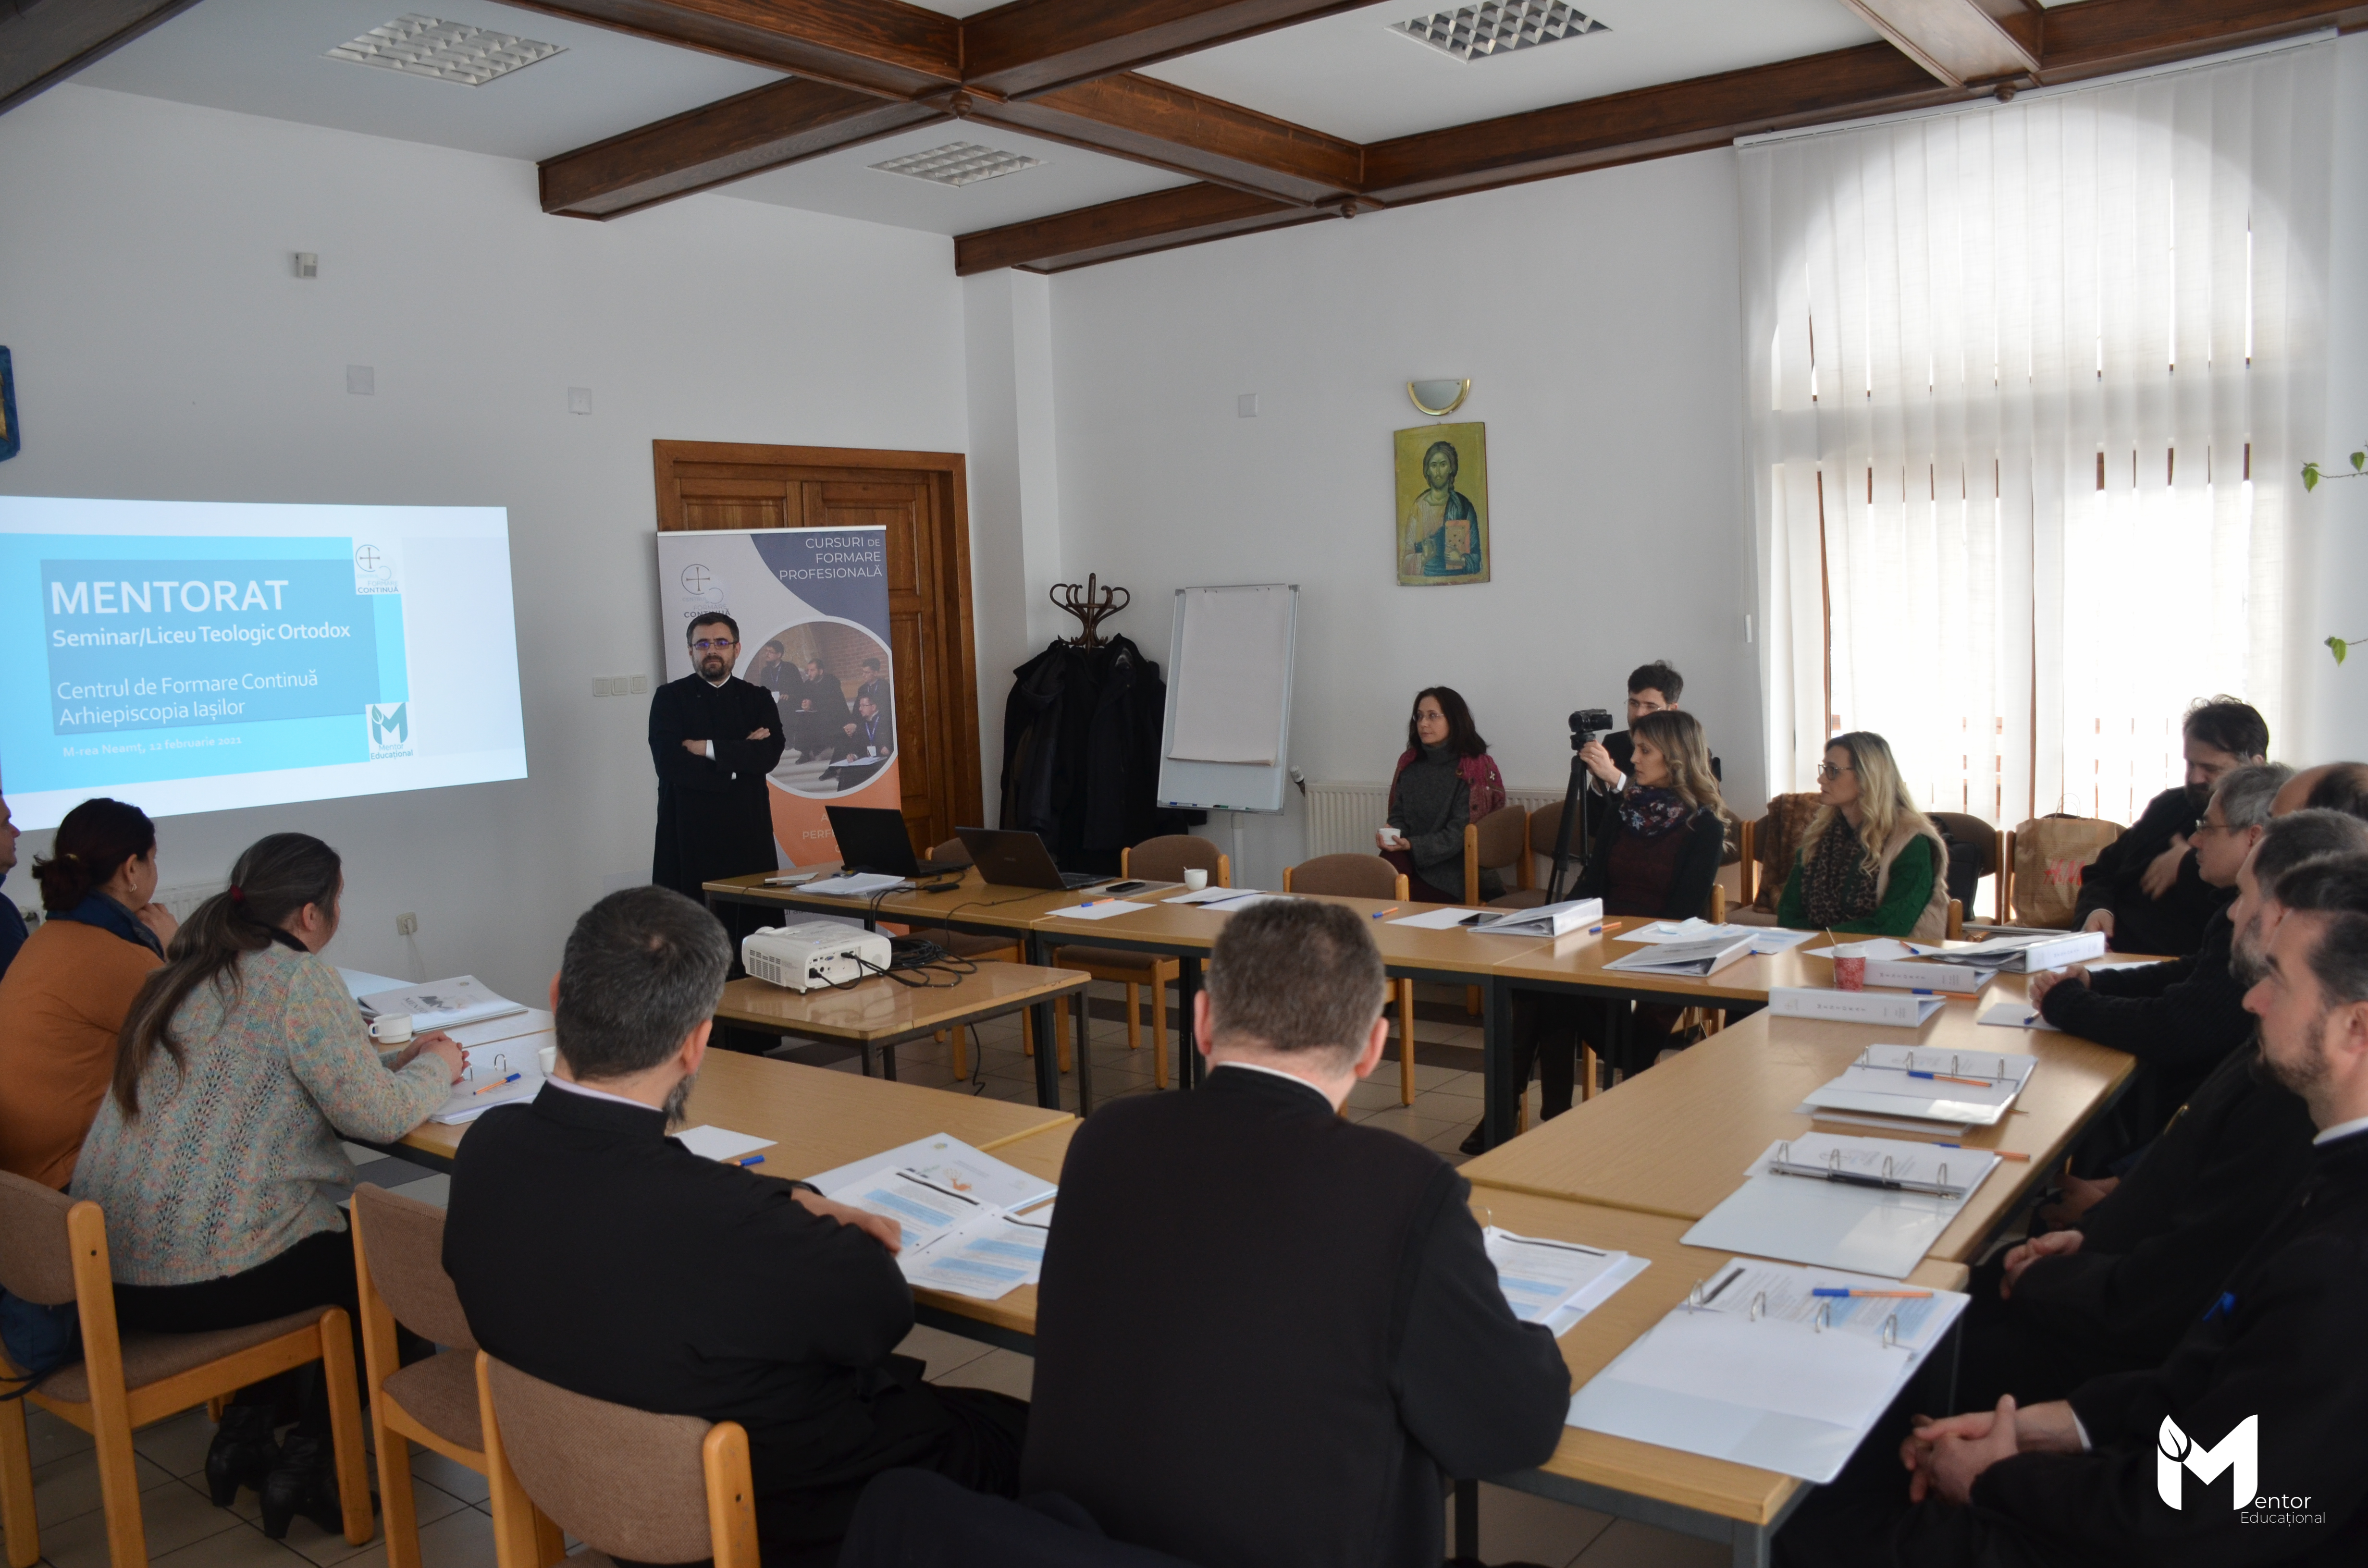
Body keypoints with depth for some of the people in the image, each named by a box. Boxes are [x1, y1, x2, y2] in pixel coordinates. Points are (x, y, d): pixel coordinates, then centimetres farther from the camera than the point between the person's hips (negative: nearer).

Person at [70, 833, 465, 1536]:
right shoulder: (300, 979, -16)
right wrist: (436, 1068, 3)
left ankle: (243, 1432, 26)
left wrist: (399, 1059, 19)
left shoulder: (187, 972, 12)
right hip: (199, 1280, -9)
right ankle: (309, 1460, 12)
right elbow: (378, 1116, -17)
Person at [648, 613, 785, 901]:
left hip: (748, 832, 2)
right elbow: (668, 761, -7)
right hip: (689, 833, -2)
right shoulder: (669, 698, 7)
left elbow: (769, 754, -4)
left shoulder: (758, 699, 13)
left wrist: (707, 748, -9)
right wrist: (740, 756, -6)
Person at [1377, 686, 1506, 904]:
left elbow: (1458, 835, -10)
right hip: (1410, 861, 5)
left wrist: (1412, 846, -23)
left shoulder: (1476, 769, -3)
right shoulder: (1410, 763, 14)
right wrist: (1391, 835, -9)